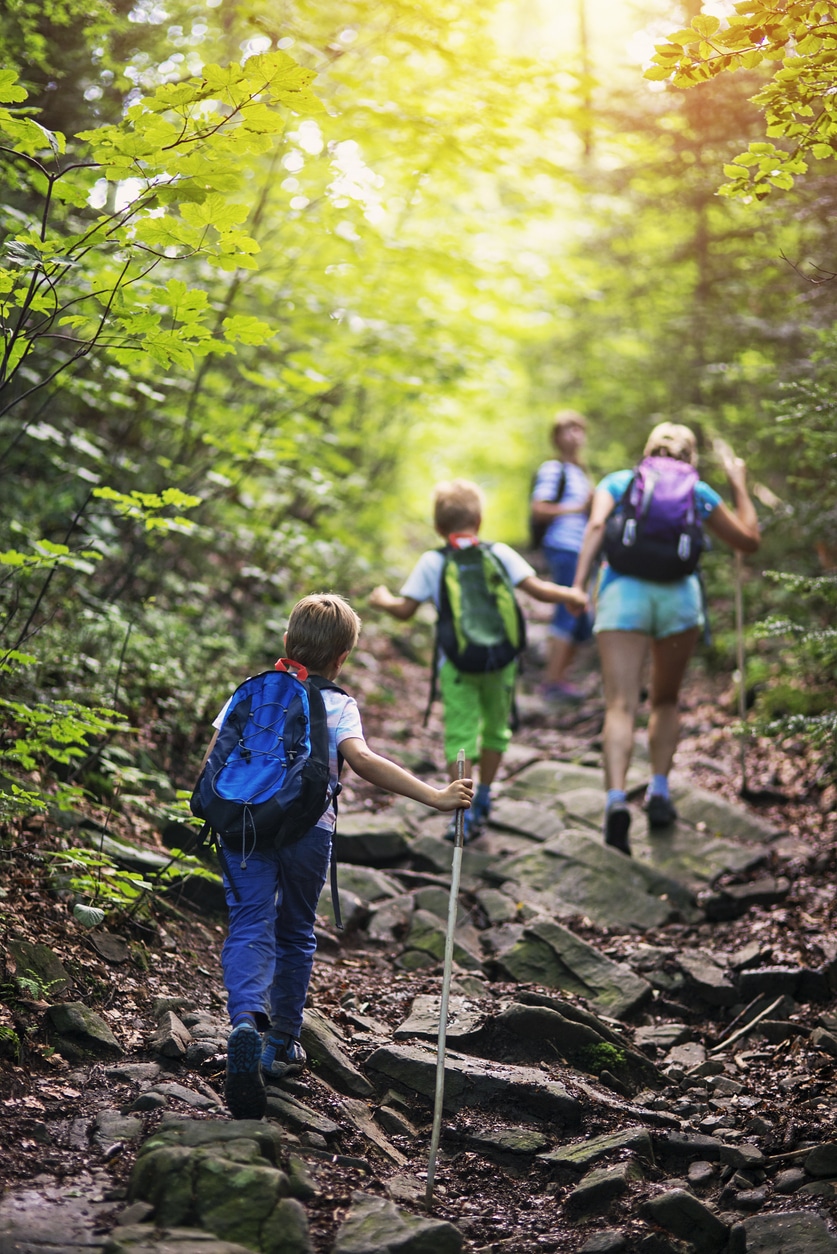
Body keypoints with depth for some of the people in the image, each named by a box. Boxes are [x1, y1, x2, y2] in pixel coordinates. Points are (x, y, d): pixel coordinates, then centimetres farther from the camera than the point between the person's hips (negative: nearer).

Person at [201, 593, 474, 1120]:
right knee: (296, 934, 17)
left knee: (251, 926, -6)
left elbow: (214, 759, 9)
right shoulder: (338, 706, -1)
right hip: (307, 829, -1)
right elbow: (361, 760, -20)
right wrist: (432, 795, -24)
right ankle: (282, 1046, 27)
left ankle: (246, 1020, -35)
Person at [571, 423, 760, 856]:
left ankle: (616, 798, -30)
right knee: (666, 701, 21)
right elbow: (749, 540, 28)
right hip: (680, 593, 1)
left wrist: (578, 585, -9)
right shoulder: (698, 492, 21)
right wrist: (740, 485, 38)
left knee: (621, 706, -9)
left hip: (623, 590, -1)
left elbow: (596, 525, -1)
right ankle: (659, 791, 7)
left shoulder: (617, 481, 20)